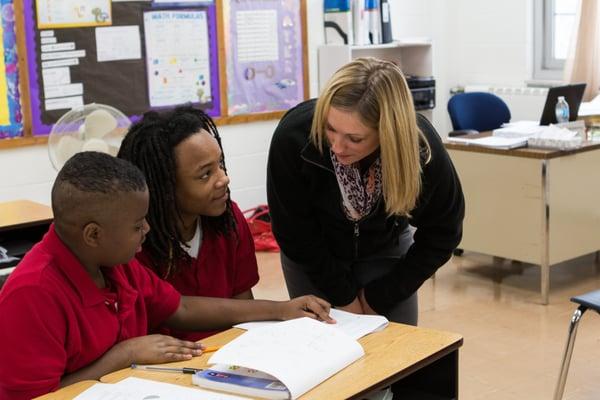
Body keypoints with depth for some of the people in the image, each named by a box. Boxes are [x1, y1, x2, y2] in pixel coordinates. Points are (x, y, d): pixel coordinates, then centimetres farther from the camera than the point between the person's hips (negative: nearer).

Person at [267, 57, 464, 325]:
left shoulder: (422, 149, -30)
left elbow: (440, 236, -13)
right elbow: (293, 231, -18)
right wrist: (343, 296, -12)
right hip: (312, 257, 0)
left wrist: (379, 297, -11)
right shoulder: (294, 135, -33)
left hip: (385, 251, 1)